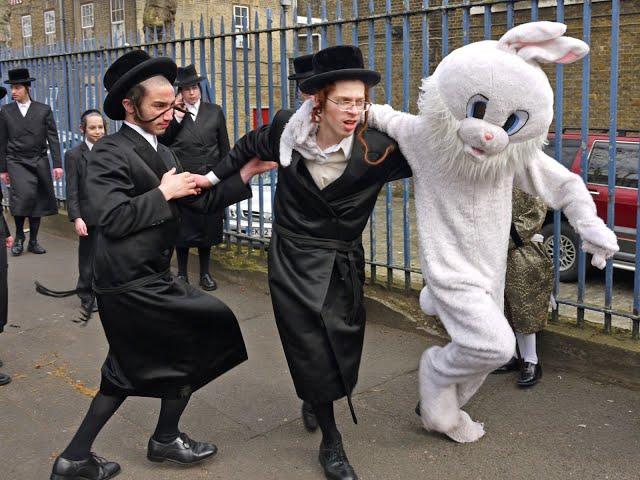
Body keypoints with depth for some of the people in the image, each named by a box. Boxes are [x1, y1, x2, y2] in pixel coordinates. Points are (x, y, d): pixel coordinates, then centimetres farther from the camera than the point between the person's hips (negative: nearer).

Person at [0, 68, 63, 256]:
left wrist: (57, 164, -4)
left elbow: (53, 138, 3)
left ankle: (33, 241, 18)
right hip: (17, 162, -1)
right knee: (25, 194, -22)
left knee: (38, 201, 4)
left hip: (39, 162, 1)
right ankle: (19, 236, -3)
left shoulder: (44, 110, 4)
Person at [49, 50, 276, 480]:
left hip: (146, 278, 10)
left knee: (130, 370, 16)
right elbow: (112, 218, -25)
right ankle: (166, 439, 22)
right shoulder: (110, 153, -14)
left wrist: (247, 173, 0)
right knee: (200, 334, 2)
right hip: (131, 282, -10)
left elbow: (201, 201, 10)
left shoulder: (161, 152, 15)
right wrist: (163, 193, -17)